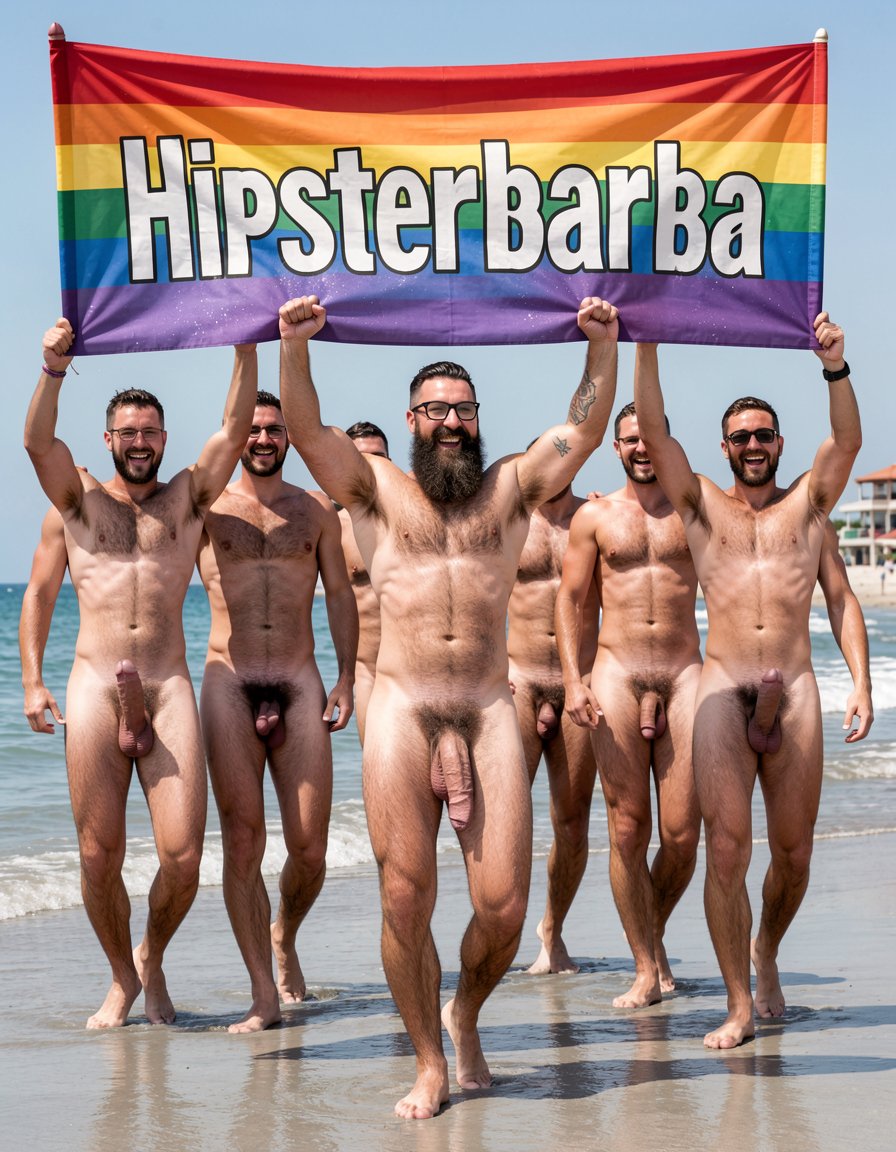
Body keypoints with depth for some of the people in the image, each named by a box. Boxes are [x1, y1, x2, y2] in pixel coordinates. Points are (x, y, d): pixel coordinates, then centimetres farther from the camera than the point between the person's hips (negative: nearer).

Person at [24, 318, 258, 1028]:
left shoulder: (187, 498, 15)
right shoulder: (81, 500, 13)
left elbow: (236, 430, 5)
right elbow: (38, 441, -4)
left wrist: (246, 349, -4)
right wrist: (55, 367, -17)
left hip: (169, 689, 0)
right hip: (95, 689, 0)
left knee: (183, 854, -9)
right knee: (99, 855, -1)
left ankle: (153, 959, 19)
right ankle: (123, 979, 20)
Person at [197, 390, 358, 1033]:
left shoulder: (316, 511, 12)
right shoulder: (205, 509, 8)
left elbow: (340, 594, 14)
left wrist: (346, 679, 5)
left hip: (299, 685, 1)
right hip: (229, 686, -1)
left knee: (310, 849, -3)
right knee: (243, 841, -6)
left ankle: (284, 938, 29)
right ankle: (264, 993, 0)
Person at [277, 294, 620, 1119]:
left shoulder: (512, 488, 15)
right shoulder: (377, 490, 11)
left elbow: (586, 429, 9)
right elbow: (305, 429, 1)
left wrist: (604, 344, 0)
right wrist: (295, 344, -10)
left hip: (490, 713, 1)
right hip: (403, 711, -1)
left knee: (504, 906, -6)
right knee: (406, 900, -3)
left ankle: (466, 1016, 24)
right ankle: (430, 1066, 12)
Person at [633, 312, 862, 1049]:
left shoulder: (808, 504, 12)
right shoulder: (703, 507, 11)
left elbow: (848, 442, -4)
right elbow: (654, 433, 1)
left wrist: (835, 368, -20)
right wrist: (647, 348, -8)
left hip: (794, 691, 1)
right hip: (723, 690, -1)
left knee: (794, 854, 6)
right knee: (726, 850, -8)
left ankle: (766, 953, 35)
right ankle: (739, 1008, -2)